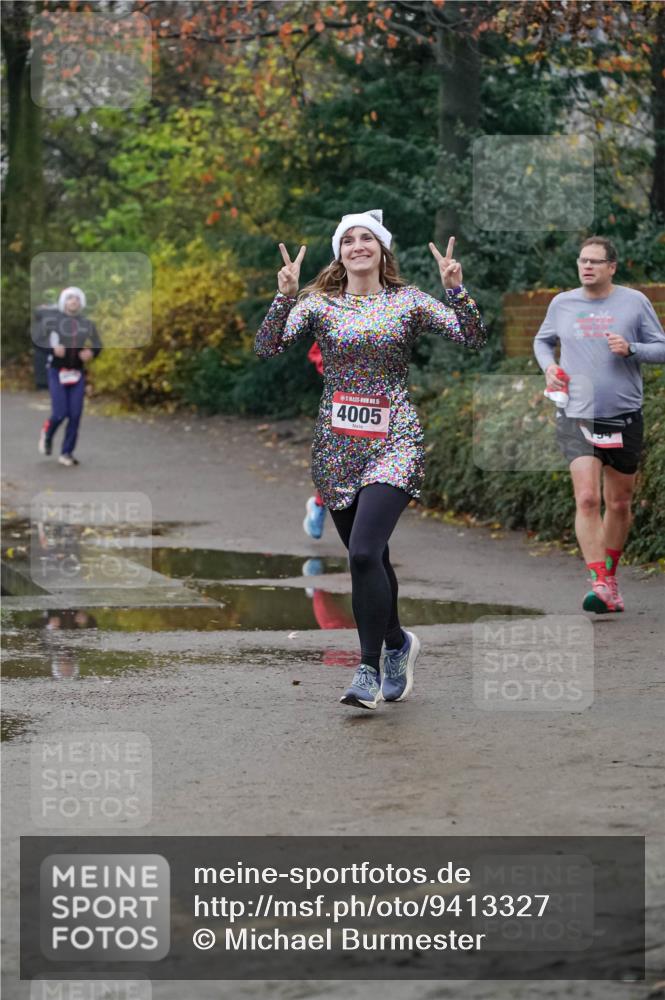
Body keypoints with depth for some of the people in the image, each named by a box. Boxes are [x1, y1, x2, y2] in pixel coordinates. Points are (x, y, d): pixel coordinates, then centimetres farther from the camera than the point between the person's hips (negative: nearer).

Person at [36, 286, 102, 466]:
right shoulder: (52, 318, -3)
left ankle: (67, 453, 9)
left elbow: (97, 345, 10)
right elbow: (39, 338, -5)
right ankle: (47, 433, 25)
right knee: (60, 413, -10)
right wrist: (53, 347, -22)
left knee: (75, 415, -3)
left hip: (77, 374, 3)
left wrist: (91, 352, -11)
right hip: (57, 372, -3)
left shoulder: (87, 324, 7)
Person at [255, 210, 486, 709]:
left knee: (364, 552, -19)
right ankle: (398, 644, 37)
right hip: (337, 446, 3)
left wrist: (456, 289, -17)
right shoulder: (318, 303, 5)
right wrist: (285, 296, -18)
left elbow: (473, 338, -3)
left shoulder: (408, 301, 2)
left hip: (393, 442, -3)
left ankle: (370, 669, -10)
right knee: (372, 557, 13)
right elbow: (267, 347, -6)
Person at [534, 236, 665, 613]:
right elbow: (543, 340, 24)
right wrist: (548, 366, 3)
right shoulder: (562, 303, 7)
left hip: (624, 416, 0)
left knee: (619, 503, 10)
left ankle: (610, 575, 29)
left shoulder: (634, 301, 1)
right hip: (577, 417, 0)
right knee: (587, 499, -16)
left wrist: (630, 349, -15)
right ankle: (601, 584, -19)